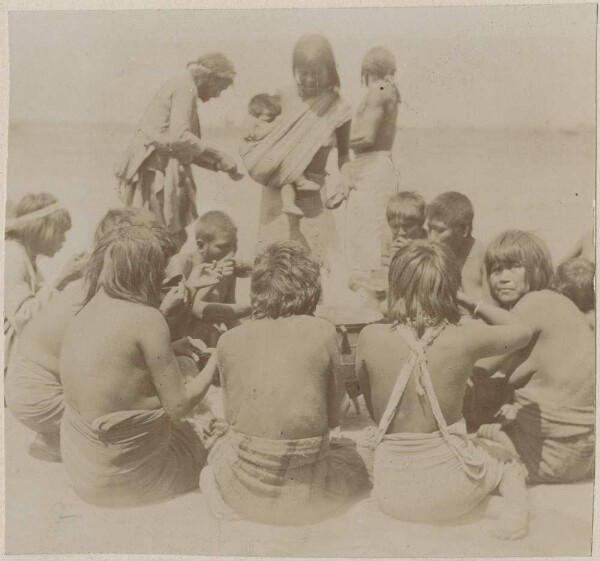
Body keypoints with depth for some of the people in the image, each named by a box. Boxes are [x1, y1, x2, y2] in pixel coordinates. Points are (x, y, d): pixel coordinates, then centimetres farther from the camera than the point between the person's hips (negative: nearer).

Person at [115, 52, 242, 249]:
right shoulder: (186, 88, -8)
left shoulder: (181, 86, 22)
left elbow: (185, 149, 20)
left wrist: (220, 165, 13)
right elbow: (179, 136, -22)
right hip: (156, 169, -10)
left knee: (176, 238, 10)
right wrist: (219, 157, -17)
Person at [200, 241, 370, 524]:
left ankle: (227, 502, 13)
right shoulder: (323, 332, -11)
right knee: (353, 458, 29)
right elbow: (333, 415, -2)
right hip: (305, 490, -2)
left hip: (243, 483, 2)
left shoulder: (228, 340, -5)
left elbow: (230, 415, 5)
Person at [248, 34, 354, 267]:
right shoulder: (285, 96, -3)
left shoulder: (338, 109, -7)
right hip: (277, 191, 2)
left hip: (311, 195, -1)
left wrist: (345, 179, -11)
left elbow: (343, 152, 5)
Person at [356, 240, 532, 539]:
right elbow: (522, 330, 6)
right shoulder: (465, 338, -16)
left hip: (393, 492, 1)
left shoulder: (370, 337, -14)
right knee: (507, 461, 31)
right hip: (451, 488, -1)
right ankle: (515, 508, 3)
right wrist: (468, 302, 10)